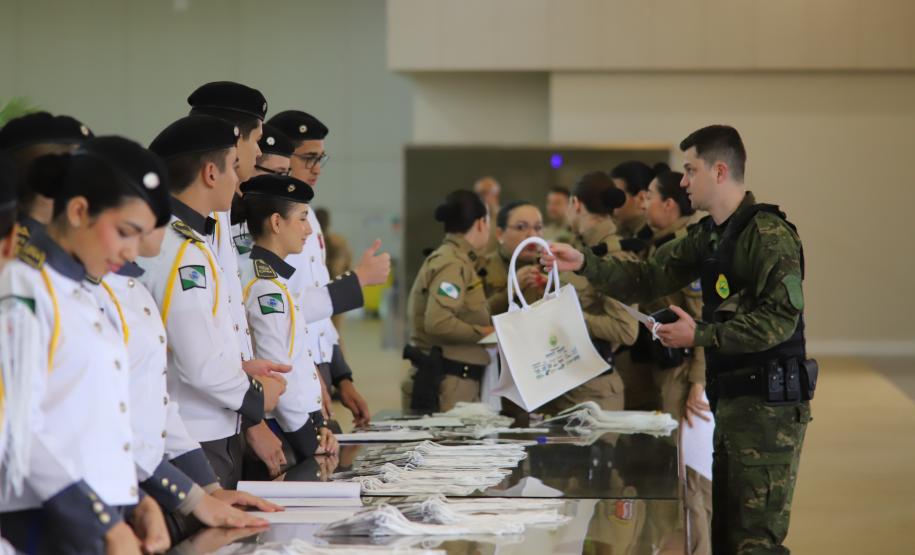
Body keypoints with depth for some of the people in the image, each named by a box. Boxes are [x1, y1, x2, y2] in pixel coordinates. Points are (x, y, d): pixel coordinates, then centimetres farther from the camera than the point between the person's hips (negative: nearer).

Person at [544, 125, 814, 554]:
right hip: (732, 398, 10)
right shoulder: (708, 235, 15)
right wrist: (584, 264, 4)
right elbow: (649, 278, 15)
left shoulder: (769, 234, -15)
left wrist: (701, 336, -19)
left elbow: (780, 318, -23)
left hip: (768, 401, -10)